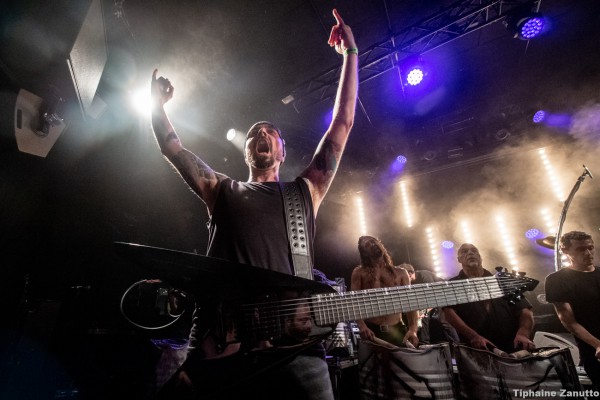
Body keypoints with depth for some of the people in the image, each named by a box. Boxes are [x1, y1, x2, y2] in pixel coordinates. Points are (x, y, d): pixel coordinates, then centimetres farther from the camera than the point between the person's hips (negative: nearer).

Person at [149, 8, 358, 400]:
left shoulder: (305, 191, 16)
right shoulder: (222, 191, 18)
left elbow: (343, 122, 16)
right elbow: (172, 148, 21)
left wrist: (350, 52, 19)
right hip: (218, 343, 1)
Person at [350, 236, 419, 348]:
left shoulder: (401, 273, 14)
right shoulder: (359, 272, 7)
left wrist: (413, 329, -9)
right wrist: (361, 326, -19)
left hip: (398, 330, 2)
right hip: (371, 330, -2)